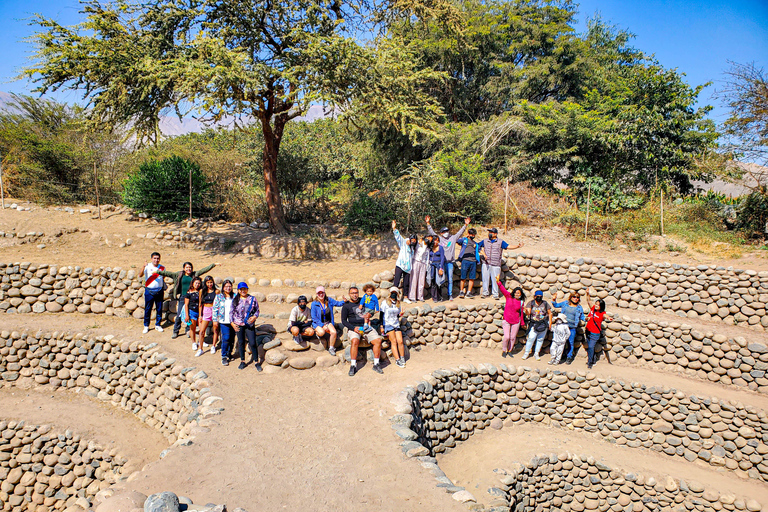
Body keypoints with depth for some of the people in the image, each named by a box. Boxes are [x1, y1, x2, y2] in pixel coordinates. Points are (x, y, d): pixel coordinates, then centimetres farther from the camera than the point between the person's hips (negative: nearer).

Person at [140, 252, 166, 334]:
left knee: (159, 309, 7)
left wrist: (164, 288, 13)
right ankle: (146, 326, 17)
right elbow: (141, 275, -22)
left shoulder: (162, 268, 4)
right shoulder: (147, 266, -6)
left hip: (159, 291, 2)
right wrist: (143, 267, -39)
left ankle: (157, 325, 21)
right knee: (147, 309, 4)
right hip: (149, 291, -2)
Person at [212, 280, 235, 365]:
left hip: (233, 321, 2)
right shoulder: (219, 297, 3)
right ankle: (224, 356, 1)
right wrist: (215, 320, 0)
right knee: (226, 338, -11)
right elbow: (215, 308, 4)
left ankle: (229, 353, 27)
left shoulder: (234, 296, 6)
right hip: (223, 321, -2)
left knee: (231, 338, 7)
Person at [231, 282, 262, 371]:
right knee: (241, 342, 8)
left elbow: (257, 310, 6)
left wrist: (254, 317, -13)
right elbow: (232, 312, 8)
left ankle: (257, 362, 8)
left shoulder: (252, 299, 2)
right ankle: (242, 361, 22)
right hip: (239, 324, 1)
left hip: (250, 324, -1)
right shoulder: (235, 300, 4)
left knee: (253, 343, -3)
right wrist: (232, 323, 0)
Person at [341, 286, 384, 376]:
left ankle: (376, 364, -9)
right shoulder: (346, 306, 3)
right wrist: (354, 328, -14)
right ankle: (353, 366, -27)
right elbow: (344, 321, 0)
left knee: (378, 340, -20)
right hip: (353, 328, -3)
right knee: (355, 341, -35)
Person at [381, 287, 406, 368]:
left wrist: (400, 314, -1)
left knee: (400, 341, -9)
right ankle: (397, 360, -12)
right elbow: (381, 315, -2)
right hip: (388, 324, -4)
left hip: (396, 324, 4)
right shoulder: (385, 303, -1)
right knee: (394, 341, -12)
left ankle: (402, 359, 4)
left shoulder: (397, 304, 14)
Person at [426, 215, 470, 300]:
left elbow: (460, 232, 12)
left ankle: (450, 295, 9)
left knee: (450, 279, 2)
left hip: (450, 262, 1)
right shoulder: (439, 238, 9)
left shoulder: (453, 238, 13)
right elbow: (432, 232, 6)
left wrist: (466, 224, 3)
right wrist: (428, 223, -2)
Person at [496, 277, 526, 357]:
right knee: (507, 337, -9)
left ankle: (509, 351, 27)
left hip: (516, 322, 2)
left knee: (513, 337, 6)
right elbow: (503, 289, -12)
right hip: (506, 320, -2)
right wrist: (498, 282, -28)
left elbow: (521, 313, 11)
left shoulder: (521, 302, 4)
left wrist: (522, 323, 17)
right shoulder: (509, 297, -1)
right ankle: (504, 351, 13)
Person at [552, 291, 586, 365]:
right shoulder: (565, 303, 4)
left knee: (571, 342, 3)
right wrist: (553, 300, -2)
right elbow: (556, 305, 15)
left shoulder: (579, 308, 4)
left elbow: (582, 316, 11)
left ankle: (569, 357, 17)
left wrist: (586, 318, -10)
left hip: (572, 328, -1)